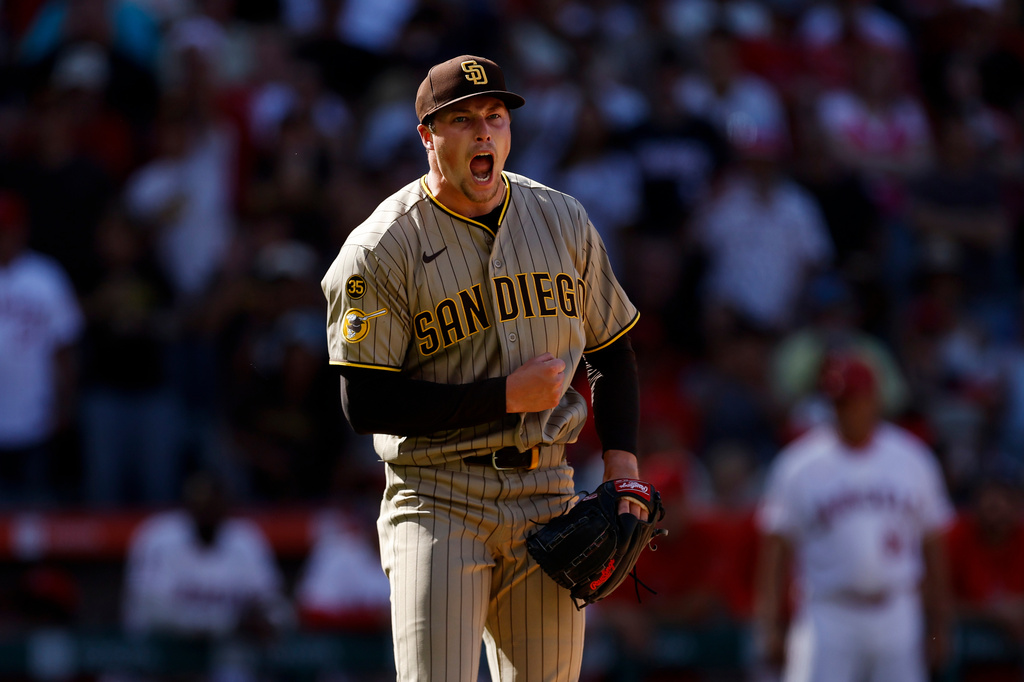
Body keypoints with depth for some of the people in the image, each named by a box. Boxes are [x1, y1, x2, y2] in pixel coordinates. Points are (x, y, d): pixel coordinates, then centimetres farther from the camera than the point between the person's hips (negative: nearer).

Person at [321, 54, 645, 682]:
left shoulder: (564, 222, 8)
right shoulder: (382, 248, -8)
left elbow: (612, 349, 18)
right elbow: (366, 403, -13)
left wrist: (622, 462, 3)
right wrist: (506, 397, -15)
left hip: (547, 495, 5)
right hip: (439, 504, -4)